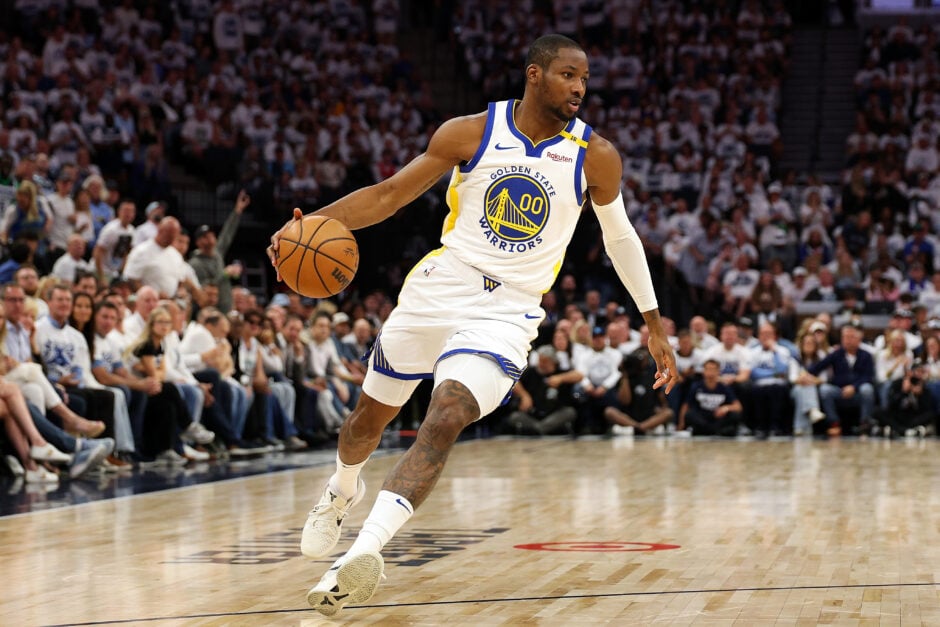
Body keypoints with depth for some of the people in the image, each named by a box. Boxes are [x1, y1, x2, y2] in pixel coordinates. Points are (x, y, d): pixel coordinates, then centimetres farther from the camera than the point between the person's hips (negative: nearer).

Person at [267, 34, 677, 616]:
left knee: (444, 422, -25)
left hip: (506, 314, -2)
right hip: (436, 290, 2)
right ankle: (343, 489, 52)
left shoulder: (595, 157, -4)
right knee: (370, 417, 18)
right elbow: (389, 193, -2)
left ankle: (363, 551, -36)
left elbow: (620, 236, 11)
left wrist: (655, 324, 13)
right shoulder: (471, 133, -5)